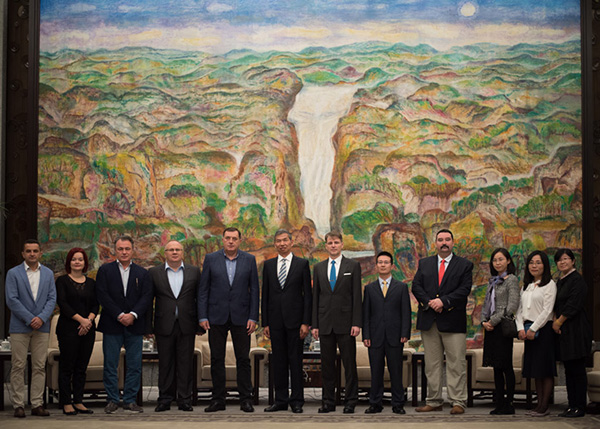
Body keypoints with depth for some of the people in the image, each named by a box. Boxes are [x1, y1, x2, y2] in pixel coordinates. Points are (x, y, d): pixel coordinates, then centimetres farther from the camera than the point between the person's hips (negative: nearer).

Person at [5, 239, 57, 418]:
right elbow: (11, 300, -7)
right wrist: (30, 319, -12)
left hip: (41, 327, 3)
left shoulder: (48, 273, 11)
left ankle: (37, 404, 7)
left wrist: (41, 318, -10)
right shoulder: (13, 273, 0)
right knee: (18, 367, -2)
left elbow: (52, 299, 5)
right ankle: (18, 405, 3)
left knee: (40, 367, 3)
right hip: (19, 327, -3)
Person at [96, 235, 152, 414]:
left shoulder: (142, 273, 11)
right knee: (110, 365, 0)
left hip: (134, 325, 2)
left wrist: (133, 315, -13)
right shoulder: (105, 270, 6)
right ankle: (112, 400, 9)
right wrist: (119, 315, -12)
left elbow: (147, 297, 2)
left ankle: (130, 400, 10)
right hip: (112, 325, -1)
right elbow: (102, 295, -4)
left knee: (134, 365, 2)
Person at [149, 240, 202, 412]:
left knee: (185, 363, 2)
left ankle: (185, 400, 8)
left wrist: (201, 322, 3)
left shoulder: (194, 271, 9)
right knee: (165, 363, 4)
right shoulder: (154, 272, 7)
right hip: (164, 325, 0)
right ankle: (165, 399, 11)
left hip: (186, 325, 0)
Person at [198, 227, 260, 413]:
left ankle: (245, 399, 8)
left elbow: (254, 290, 3)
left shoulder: (249, 260, 4)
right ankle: (218, 399, 12)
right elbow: (203, 290, 3)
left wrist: (253, 317, -4)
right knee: (216, 359, 4)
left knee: (243, 359, 1)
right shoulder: (211, 259, 3)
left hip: (240, 317, 0)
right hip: (217, 317, 0)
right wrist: (202, 317, -4)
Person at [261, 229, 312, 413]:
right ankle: (281, 400, 12)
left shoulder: (302, 264, 3)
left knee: (295, 361, -1)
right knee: (278, 361, 6)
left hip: (295, 319, -3)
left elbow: (308, 294, 0)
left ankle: (297, 401, 5)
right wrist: (265, 323, 5)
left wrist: (306, 322, -8)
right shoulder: (268, 265, 11)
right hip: (275, 320, 3)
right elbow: (265, 295, 11)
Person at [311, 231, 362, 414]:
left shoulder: (353, 266, 3)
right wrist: (315, 324, 5)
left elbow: (357, 296, -1)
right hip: (325, 323, 3)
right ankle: (328, 402, 13)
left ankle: (350, 401, 6)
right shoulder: (319, 268, 12)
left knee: (349, 363, -1)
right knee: (327, 364, 5)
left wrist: (356, 323, -9)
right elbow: (315, 297, 11)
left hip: (345, 322, -3)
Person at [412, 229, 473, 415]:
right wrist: (429, 302, -11)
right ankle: (434, 401, 12)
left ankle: (458, 402, 0)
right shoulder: (424, 263, 15)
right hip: (429, 321, 3)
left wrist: (443, 301, -15)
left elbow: (464, 289, -5)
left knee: (456, 364, -4)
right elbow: (416, 287, 5)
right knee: (432, 364, 6)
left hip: (453, 321, -3)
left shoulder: (464, 265, 6)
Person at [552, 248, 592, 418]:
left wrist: (559, 321, -8)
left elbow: (573, 305, -16)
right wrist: (555, 320, -1)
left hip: (576, 330, -9)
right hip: (563, 330, 9)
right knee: (568, 370, 10)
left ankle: (580, 407, -2)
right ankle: (572, 405, 14)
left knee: (577, 369, -6)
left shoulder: (577, 280, -10)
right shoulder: (560, 282, 17)